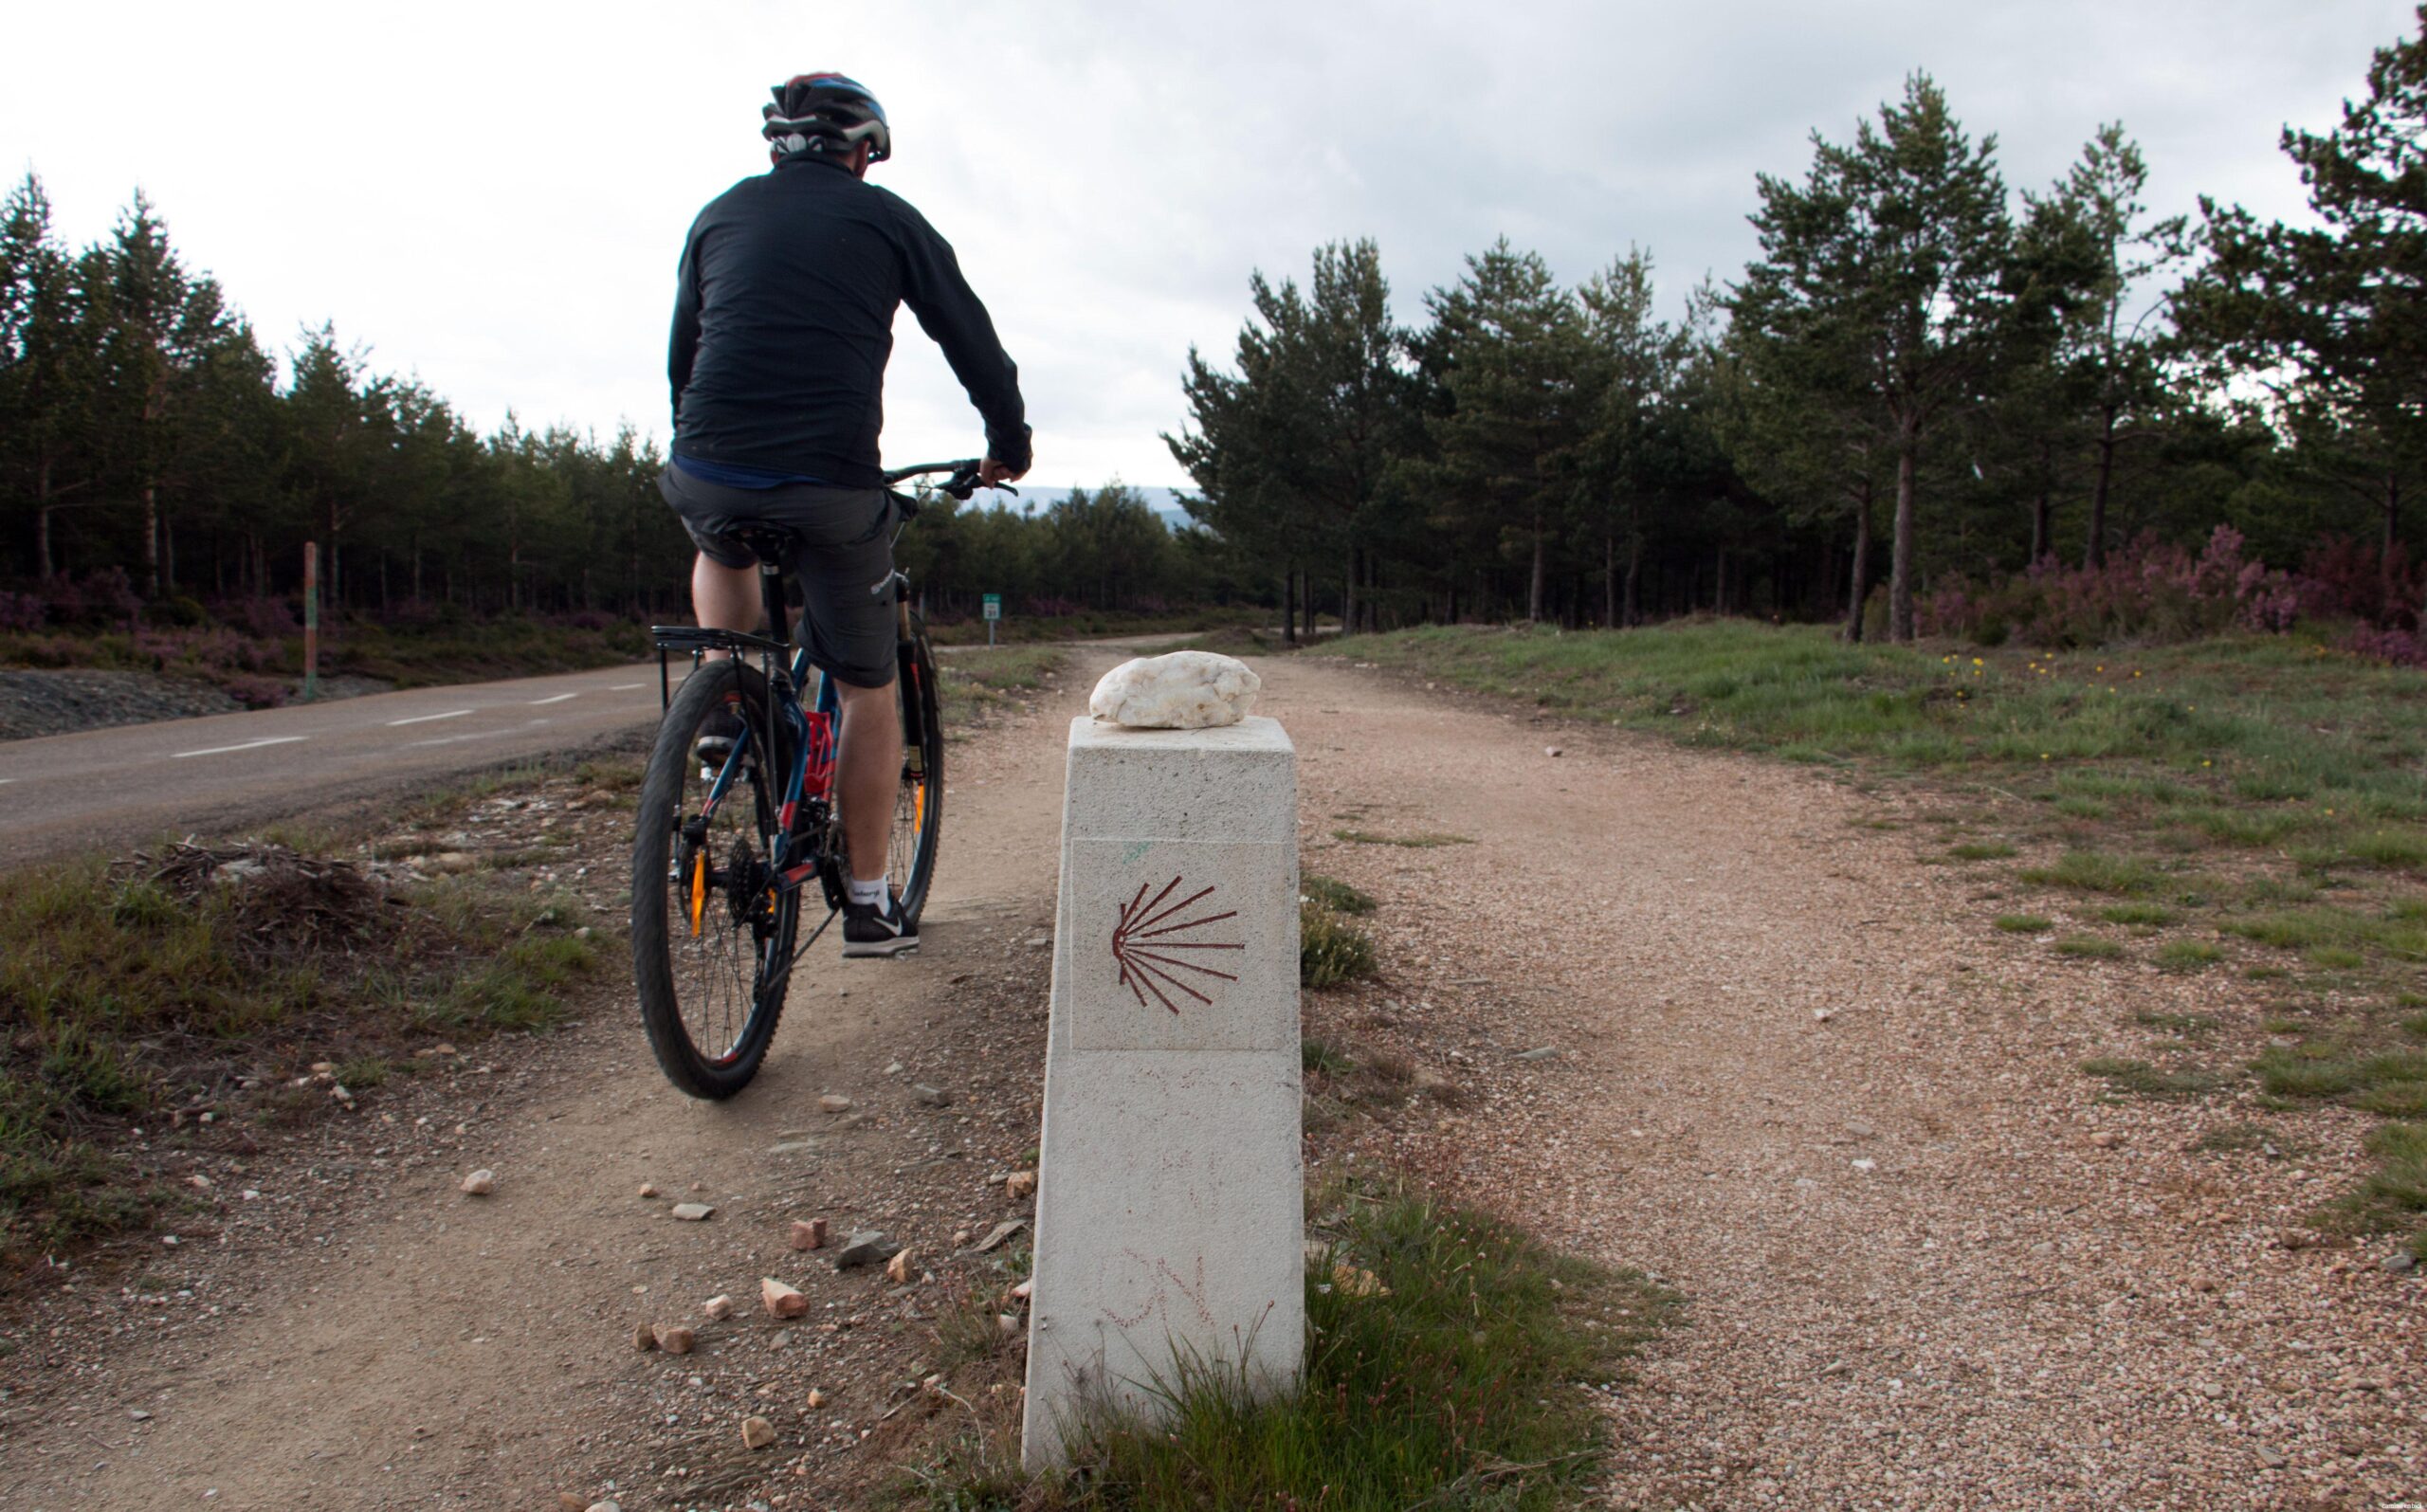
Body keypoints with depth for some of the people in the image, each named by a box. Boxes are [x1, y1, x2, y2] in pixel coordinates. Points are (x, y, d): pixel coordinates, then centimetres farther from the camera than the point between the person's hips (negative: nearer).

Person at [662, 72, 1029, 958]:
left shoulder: (719, 215, 18)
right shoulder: (886, 219, 10)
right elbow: (970, 339, 13)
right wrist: (1009, 443, 27)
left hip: (710, 472, 3)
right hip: (834, 483, -2)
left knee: (724, 552, 40)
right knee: (868, 690, 13)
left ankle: (726, 710, 19)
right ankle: (869, 903, 16)